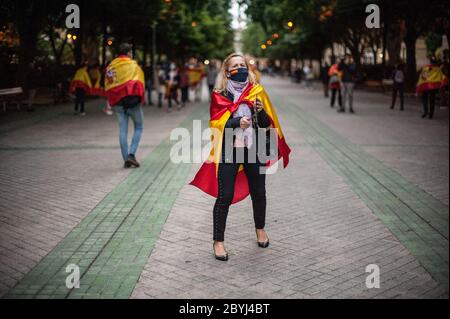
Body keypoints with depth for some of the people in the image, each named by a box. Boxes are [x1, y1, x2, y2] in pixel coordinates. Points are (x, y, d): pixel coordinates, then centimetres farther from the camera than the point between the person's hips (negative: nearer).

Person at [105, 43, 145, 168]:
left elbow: (107, 86, 11)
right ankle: (131, 154, -6)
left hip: (117, 102, 4)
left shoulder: (110, 66, 11)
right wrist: (141, 100, 3)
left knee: (123, 130, 7)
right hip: (133, 101, -4)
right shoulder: (133, 65, -3)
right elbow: (140, 82, -6)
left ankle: (126, 159, 6)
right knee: (139, 127, 9)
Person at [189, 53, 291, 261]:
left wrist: (261, 111, -15)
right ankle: (218, 241, 7)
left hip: (253, 150, 3)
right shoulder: (219, 95, 0)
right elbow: (217, 124, -6)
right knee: (224, 196, -5)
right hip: (229, 151, -3)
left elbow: (267, 123, 6)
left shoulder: (257, 92, 6)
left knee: (258, 193, 12)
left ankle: (260, 228, 38)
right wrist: (237, 122, -22)